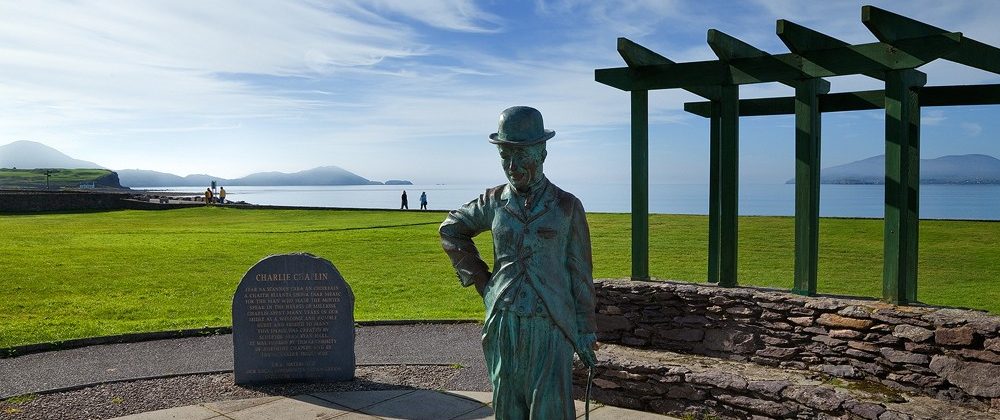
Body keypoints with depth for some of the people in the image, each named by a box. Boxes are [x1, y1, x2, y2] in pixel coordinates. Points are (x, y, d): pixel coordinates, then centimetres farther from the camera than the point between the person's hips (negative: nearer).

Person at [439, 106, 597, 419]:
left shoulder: (567, 206, -1)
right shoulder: (494, 201, 4)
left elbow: (580, 275, 2)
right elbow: (450, 230, 20)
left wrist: (586, 334, 1)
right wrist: (480, 279, 9)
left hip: (550, 327, -2)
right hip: (504, 325, 3)